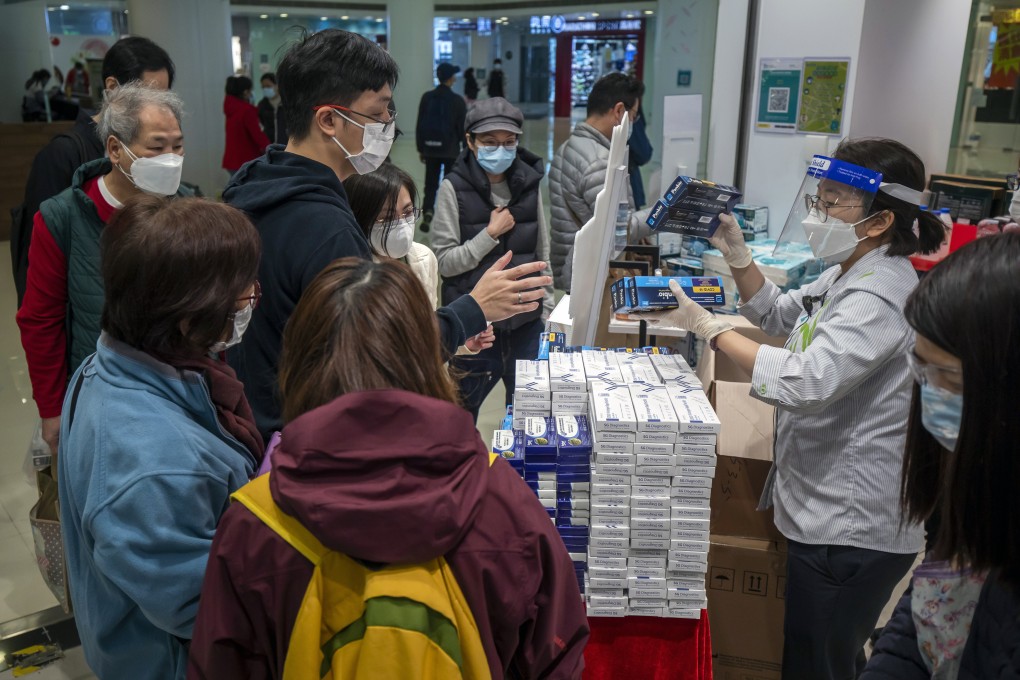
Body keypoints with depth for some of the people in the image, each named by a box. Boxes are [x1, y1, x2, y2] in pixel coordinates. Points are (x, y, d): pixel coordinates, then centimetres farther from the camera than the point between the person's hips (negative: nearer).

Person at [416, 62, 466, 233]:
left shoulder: (427, 97, -1)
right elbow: (463, 127, -6)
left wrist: (420, 148, 11)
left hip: (430, 148, 3)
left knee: (430, 184, 9)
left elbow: (419, 125, 2)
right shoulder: (457, 101, -10)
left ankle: (428, 211, -12)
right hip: (451, 149, -2)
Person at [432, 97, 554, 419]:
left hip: (525, 322, 3)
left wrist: (548, 309, 9)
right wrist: (491, 233, -15)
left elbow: (543, 253, 11)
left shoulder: (528, 184, 4)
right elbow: (445, 262, -8)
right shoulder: (455, 188, -8)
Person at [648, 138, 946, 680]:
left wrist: (709, 327, -27)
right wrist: (737, 255, 5)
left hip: (851, 529, -10)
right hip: (832, 510, 10)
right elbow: (781, 315, 20)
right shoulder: (851, 272, 8)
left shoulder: (880, 296, -24)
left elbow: (806, 382, -35)